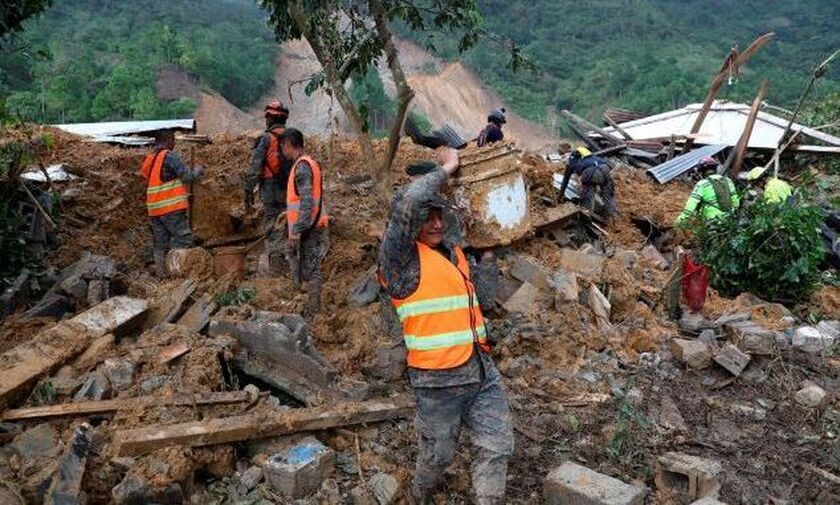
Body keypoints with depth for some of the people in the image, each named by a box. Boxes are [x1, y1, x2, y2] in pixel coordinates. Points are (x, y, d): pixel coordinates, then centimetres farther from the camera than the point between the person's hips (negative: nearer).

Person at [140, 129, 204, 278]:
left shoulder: (149, 158, 16)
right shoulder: (168, 156, -9)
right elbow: (187, 176, -12)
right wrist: (198, 171, 10)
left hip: (154, 207, 8)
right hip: (171, 206, -8)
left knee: (161, 242, 9)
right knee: (183, 237, -5)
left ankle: (161, 273, 11)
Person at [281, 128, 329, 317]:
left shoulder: (302, 166, -18)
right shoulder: (309, 163, 12)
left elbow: (307, 201, -25)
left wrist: (297, 230, -24)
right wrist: (289, 212, 25)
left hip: (308, 227, -10)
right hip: (313, 225, 10)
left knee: (309, 267, -1)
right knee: (310, 265, 16)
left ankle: (314, 308, 8)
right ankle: (314, 304, 25)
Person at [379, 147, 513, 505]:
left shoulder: (454, 253, 12)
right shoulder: (400, 258, -11)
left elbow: (483, 299, 10)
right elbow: (409, 202, -28)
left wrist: (488, 253, 6)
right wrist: (446, 169, -14)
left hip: (481, 369, 6)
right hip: (438, 378, -6)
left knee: (497, 447, 6)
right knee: (438, 455, 14)